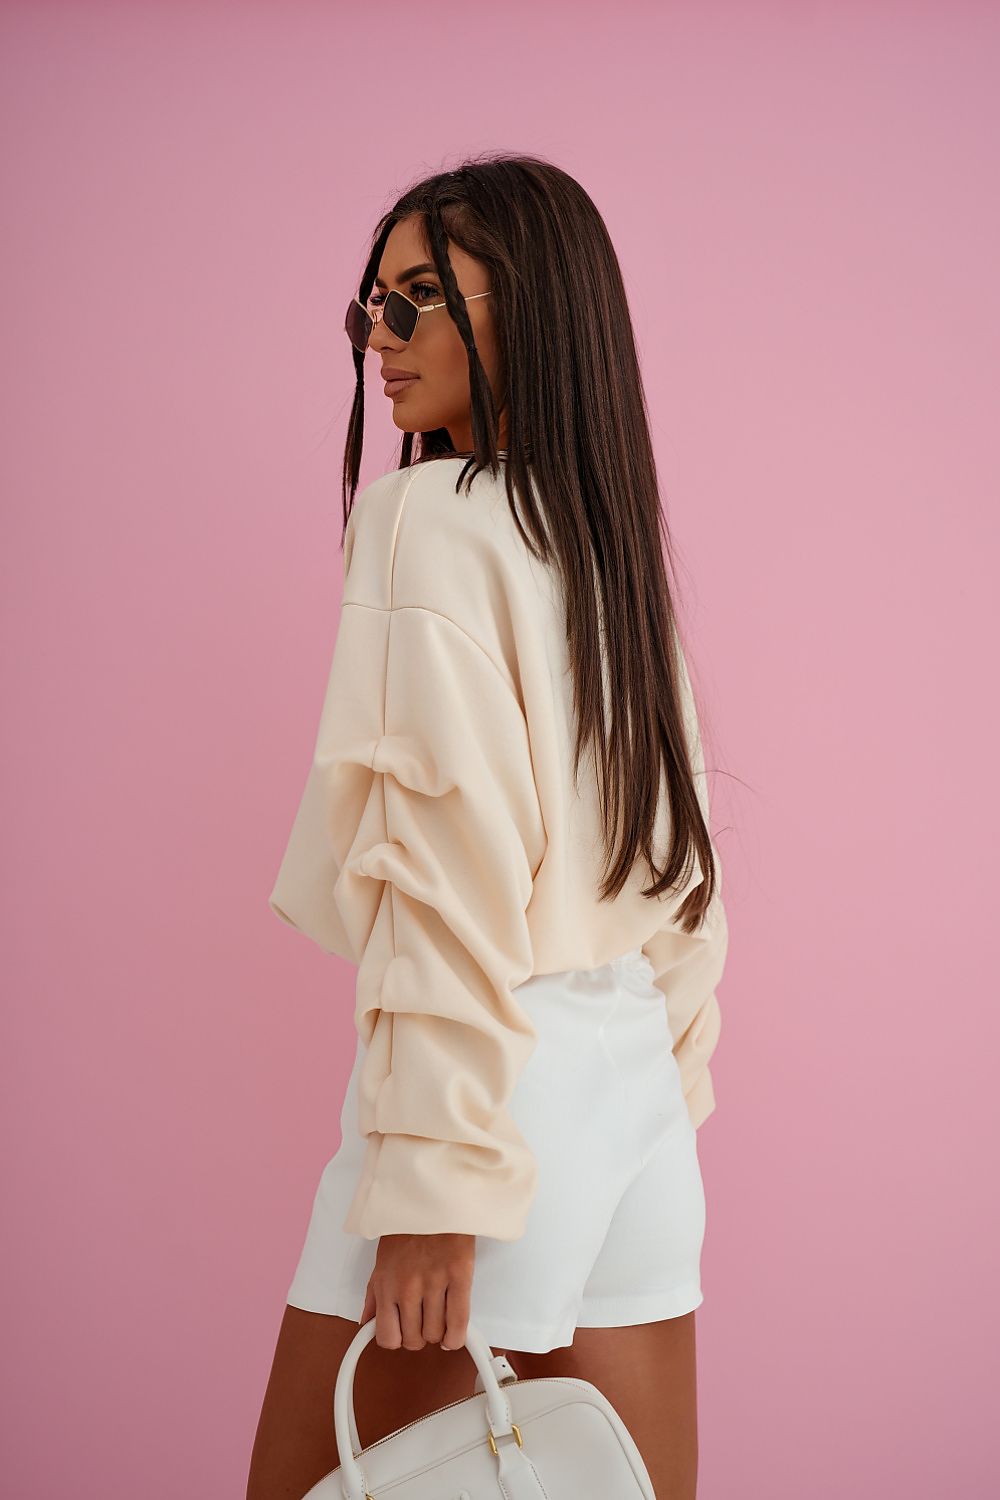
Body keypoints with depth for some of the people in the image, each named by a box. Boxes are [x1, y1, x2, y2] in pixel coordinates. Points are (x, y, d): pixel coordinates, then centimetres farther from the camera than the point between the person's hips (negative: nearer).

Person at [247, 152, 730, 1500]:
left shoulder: (433, 511, -9)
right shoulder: (615, 530, 13)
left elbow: (457, 858, -18)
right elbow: (683, 845, 15)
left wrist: (437, 1178, -17)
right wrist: (664, 1073, 18)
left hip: (503, 1069, -8)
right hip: (635, 1071, 8)